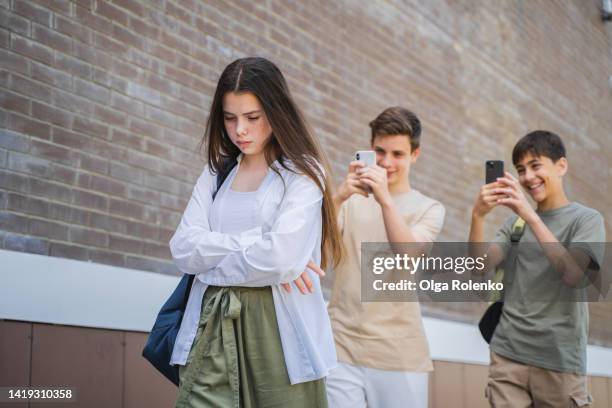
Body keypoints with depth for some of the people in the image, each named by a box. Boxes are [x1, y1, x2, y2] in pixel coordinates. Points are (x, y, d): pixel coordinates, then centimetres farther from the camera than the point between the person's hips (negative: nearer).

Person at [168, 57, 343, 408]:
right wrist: (256, 241, -10)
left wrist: (213, 260, -1)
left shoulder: (302, 173, 0)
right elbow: (184, 249, 2)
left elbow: (278, 257, -15)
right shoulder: (216, 174, 16)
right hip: (212, 330, 4)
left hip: (278, 328, -3)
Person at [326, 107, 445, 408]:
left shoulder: (429, 209, 7)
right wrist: (339, 198, -22)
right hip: (342, 348, 0)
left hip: (399, 354, 0)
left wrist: (385, 200, -23)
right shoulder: (351, 200, 8)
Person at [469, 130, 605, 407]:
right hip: (507, 356, 3)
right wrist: (478, 216, -16)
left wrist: (531, 216, -22)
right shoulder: (515, 221, 13)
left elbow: (573, 274, -16)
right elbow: (481, 266, -1)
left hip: (560, 360, -3)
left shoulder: (586, 218, 1)